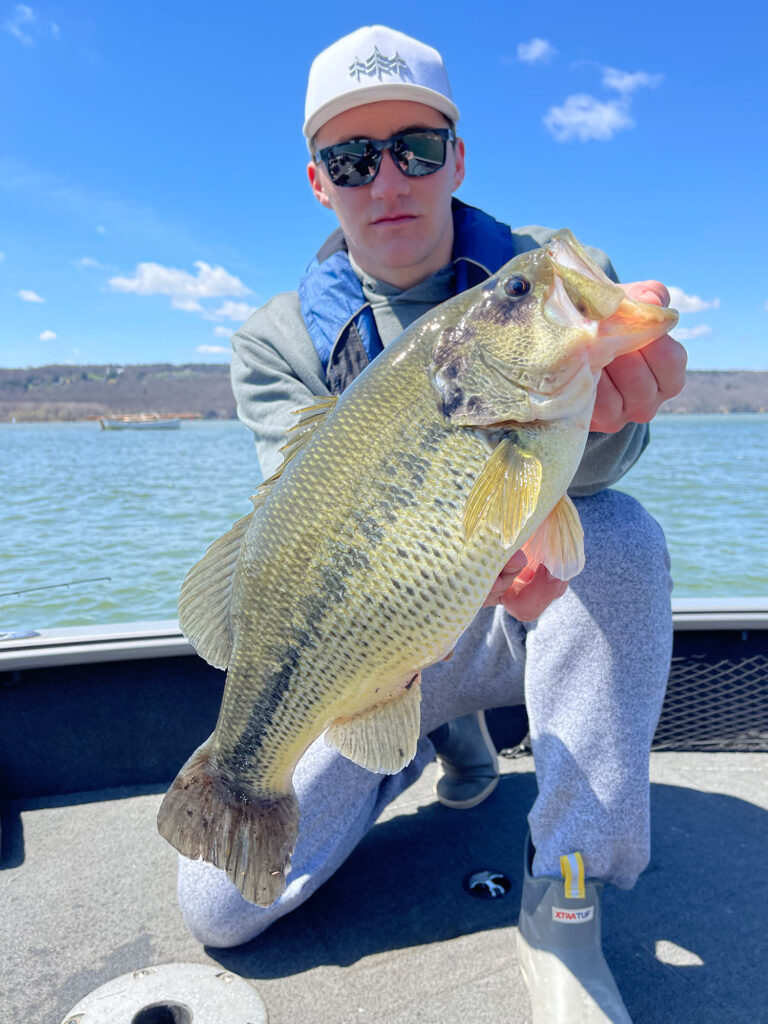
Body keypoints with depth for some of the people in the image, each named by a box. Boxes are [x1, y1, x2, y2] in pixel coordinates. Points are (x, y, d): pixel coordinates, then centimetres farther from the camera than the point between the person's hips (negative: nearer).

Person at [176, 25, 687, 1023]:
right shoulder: (279, 341, -5)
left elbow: (589, 464, -23)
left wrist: (599, 402, -49)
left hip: (537, 617, 0)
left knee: (620, 532, -33)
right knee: (220, 903, -8)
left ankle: (563, 900, -18)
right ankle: (441, 732, 15)